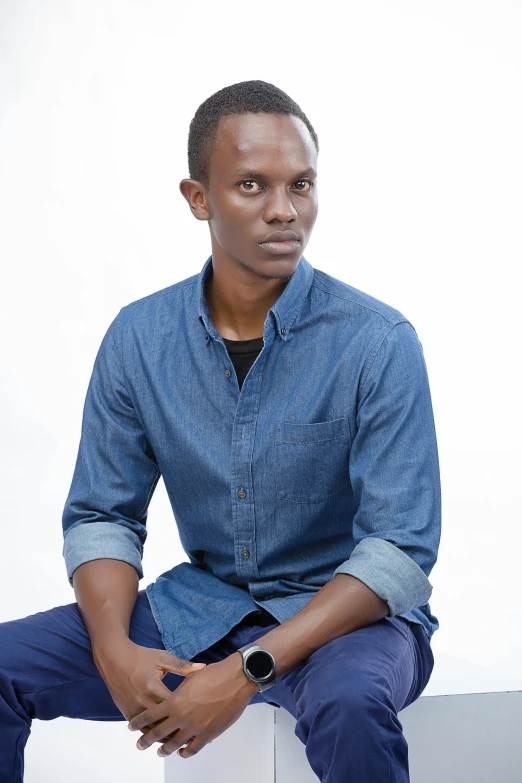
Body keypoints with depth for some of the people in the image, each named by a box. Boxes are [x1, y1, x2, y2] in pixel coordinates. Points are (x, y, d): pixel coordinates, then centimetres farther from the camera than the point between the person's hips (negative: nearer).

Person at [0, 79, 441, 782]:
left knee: (348, 704, -38)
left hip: (346, 613, -4)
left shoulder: (379, 342, -14)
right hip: (199, 604, 4)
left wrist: (248, 670, -26)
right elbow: (100, 515, 3)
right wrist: (115, 650, -18)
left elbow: (401, 547, -17)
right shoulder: (138, 337, -2)